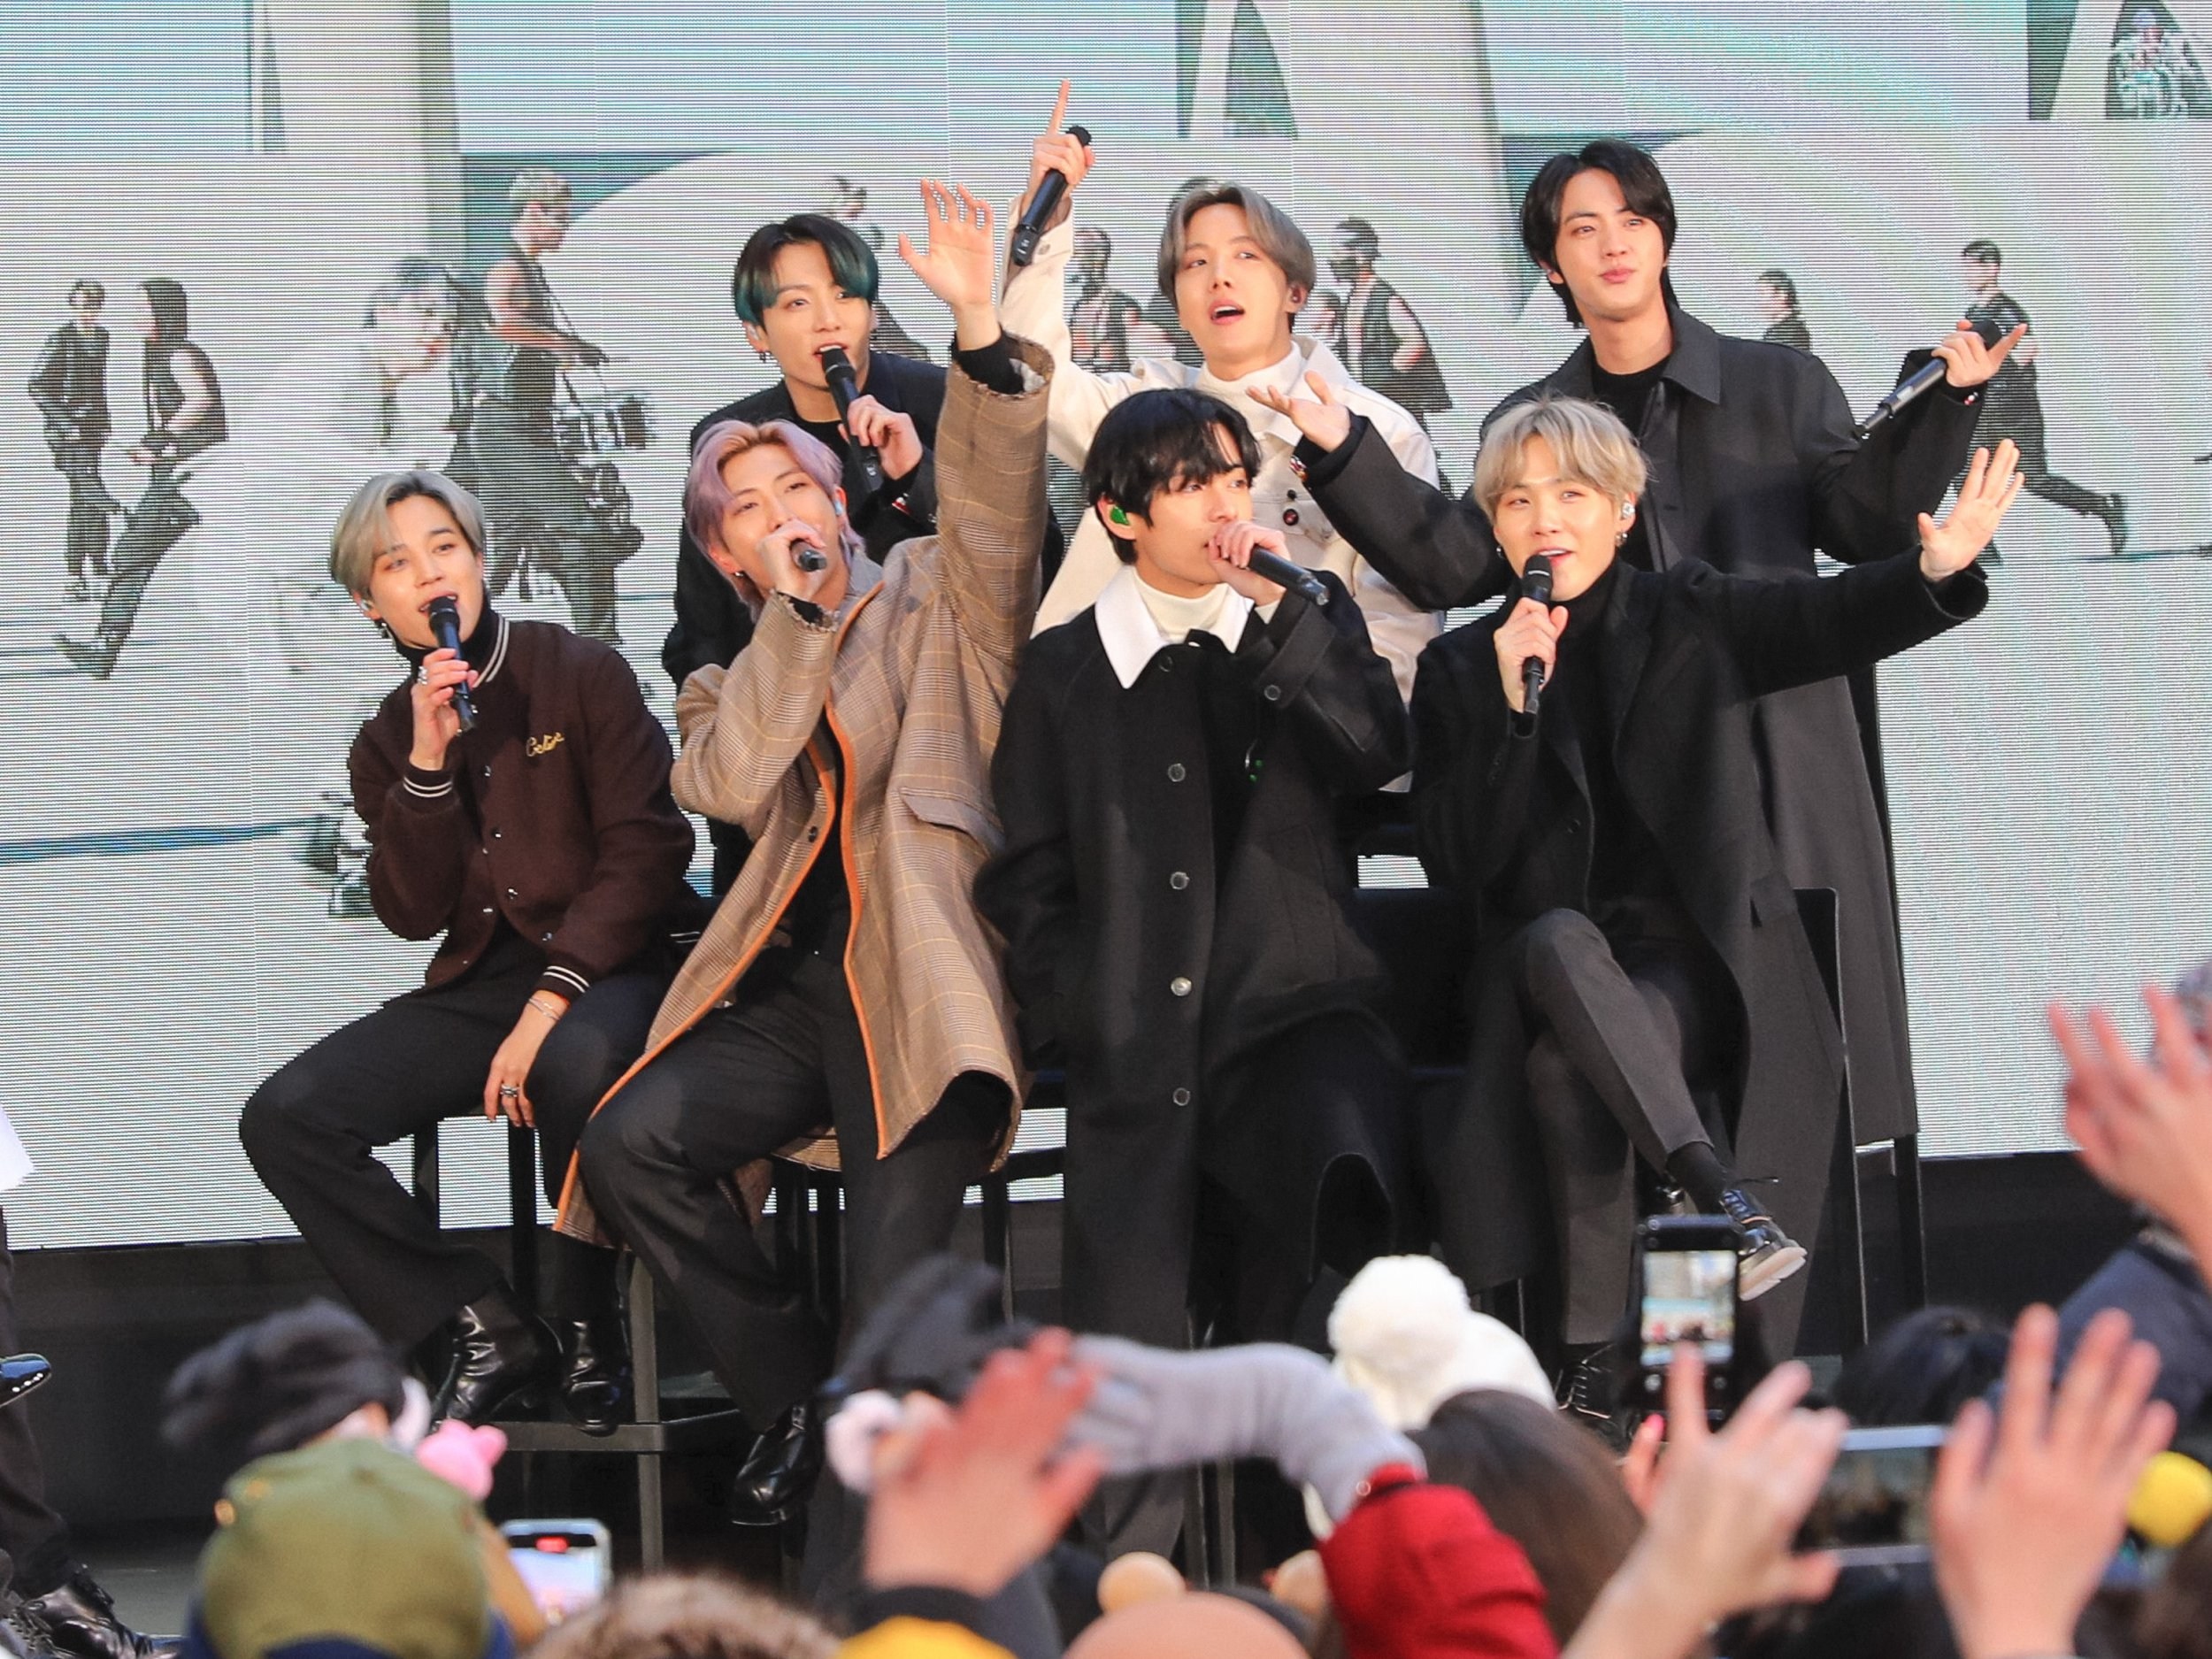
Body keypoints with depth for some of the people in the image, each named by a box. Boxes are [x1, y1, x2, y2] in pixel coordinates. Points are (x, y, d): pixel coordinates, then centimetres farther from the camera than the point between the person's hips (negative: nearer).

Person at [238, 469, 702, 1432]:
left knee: (579, 1061, -41)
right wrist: (428, 762, -12)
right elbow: (413, 913, 2)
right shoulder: (388, 742, 12)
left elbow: (643, 853, -8)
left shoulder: (582, 676, -1)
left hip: (609, 965, -5)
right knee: (283, 1118, -16)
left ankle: (589, 1331, -19)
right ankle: (489, 1332, -10)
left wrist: (550, 1005, -19)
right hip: (477, 985, 5)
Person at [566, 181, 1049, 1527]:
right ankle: (794, 1402, -6)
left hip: (919, 981, -4)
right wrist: (794, 608, 2)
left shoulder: (933, 602, 17)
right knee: (633, 1138, -23)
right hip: (786, 986, 4)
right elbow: (730, 784, 1)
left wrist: (980, 328, -19)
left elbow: (998, 507, -4)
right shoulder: (728, 690, 24)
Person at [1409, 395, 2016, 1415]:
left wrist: (1936, 570, -31)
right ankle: (1719, 1193, -45)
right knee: (1557, 940, -36)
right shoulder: (1461, 669, 10)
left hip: (1697, 962, -1)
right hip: (1544, 968, 1)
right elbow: (1455, 863, 0)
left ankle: (1593, 1357, -28)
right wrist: (1515, 703, -11)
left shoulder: (1687, 620, 9)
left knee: (1569, 1068, -32)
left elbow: (1830, 622, -10)